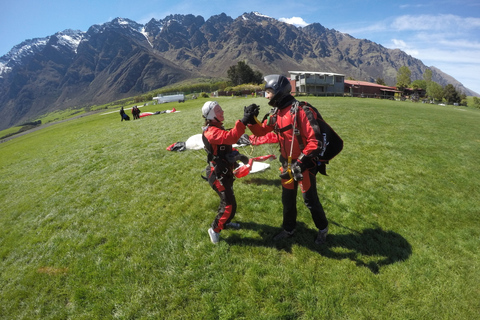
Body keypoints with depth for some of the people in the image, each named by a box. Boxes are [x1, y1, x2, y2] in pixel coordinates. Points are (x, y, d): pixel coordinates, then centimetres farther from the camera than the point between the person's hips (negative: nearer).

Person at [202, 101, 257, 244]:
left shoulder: (218, 129, 10)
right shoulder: (211, 132, -24)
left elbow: (226, 147, 19)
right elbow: (230, 137, -42)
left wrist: (238, 155, 4)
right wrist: (243, 122, -46)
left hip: (224, 172, 10)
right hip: (218, 175, -10)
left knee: (227, 199, 25)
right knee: (230, 205, -5)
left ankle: (224, 222, 47)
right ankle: (214, 229, 15)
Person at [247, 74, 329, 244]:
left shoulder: (300, 111, -22)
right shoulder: (275, 112, 2)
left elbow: (314, 140, -23)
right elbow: (261, 131, 11)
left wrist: (301, 162, -25)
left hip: (304, 164, -7)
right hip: (287, 163, 7)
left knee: (310, 200, 9)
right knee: (287, 199, 18)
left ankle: (323, 228, 35)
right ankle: (289, 229, 39)